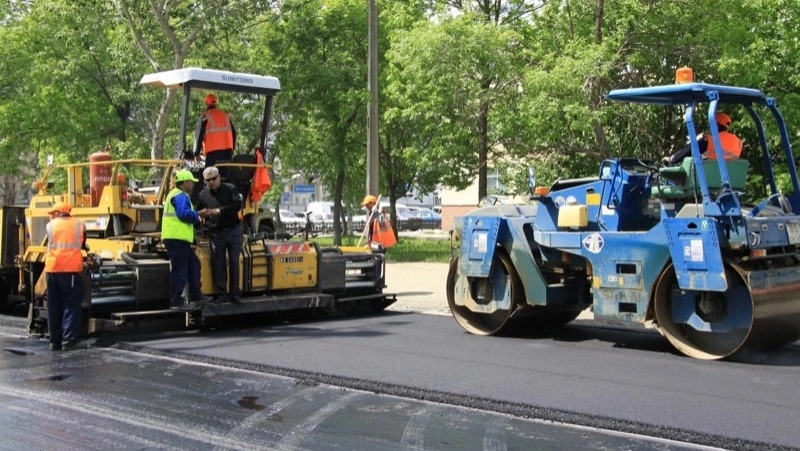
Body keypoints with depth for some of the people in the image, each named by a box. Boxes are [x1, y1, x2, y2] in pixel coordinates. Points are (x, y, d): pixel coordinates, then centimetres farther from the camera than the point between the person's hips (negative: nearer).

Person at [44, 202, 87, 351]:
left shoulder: (50, 225, 11)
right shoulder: (79, 224, 9)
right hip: (72, 269, -2)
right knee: (71, 306, 0)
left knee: (54, 307, 11)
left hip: (52, 269, 2)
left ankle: (55, 342, 13)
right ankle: (68, 341, -8)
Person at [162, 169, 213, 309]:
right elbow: (184, 214, -24)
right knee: (180, 270, -8)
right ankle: (176, 302, -5)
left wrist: (197, 217, 10)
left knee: (193, 265, 18)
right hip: (177, 238, -11)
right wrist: (198, 215, -9)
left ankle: (195, 296, 23)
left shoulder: (178, 195, 23)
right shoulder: (180, 196, -11)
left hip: (178, 238, 11)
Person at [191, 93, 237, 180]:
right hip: (227, 150, 5)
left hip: (213, 151, -5)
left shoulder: (205, 116, 3)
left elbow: (199, 135, 0)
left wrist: (196, 153, 4)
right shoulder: (226, 115, 17)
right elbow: (233, 133, 18)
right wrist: (232, 149, 25)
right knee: (224, 174, 8)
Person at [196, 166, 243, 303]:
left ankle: (234, 294, 9)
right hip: (215, 233, 2)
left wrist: (220, 210, -21)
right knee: (218, 263, 3)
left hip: (233, 231, -2)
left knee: (234, 262, 3)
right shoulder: (203, 194, 5)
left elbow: (238, 204, -15)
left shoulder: (230, 189, -2)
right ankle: (221, 294, 9)